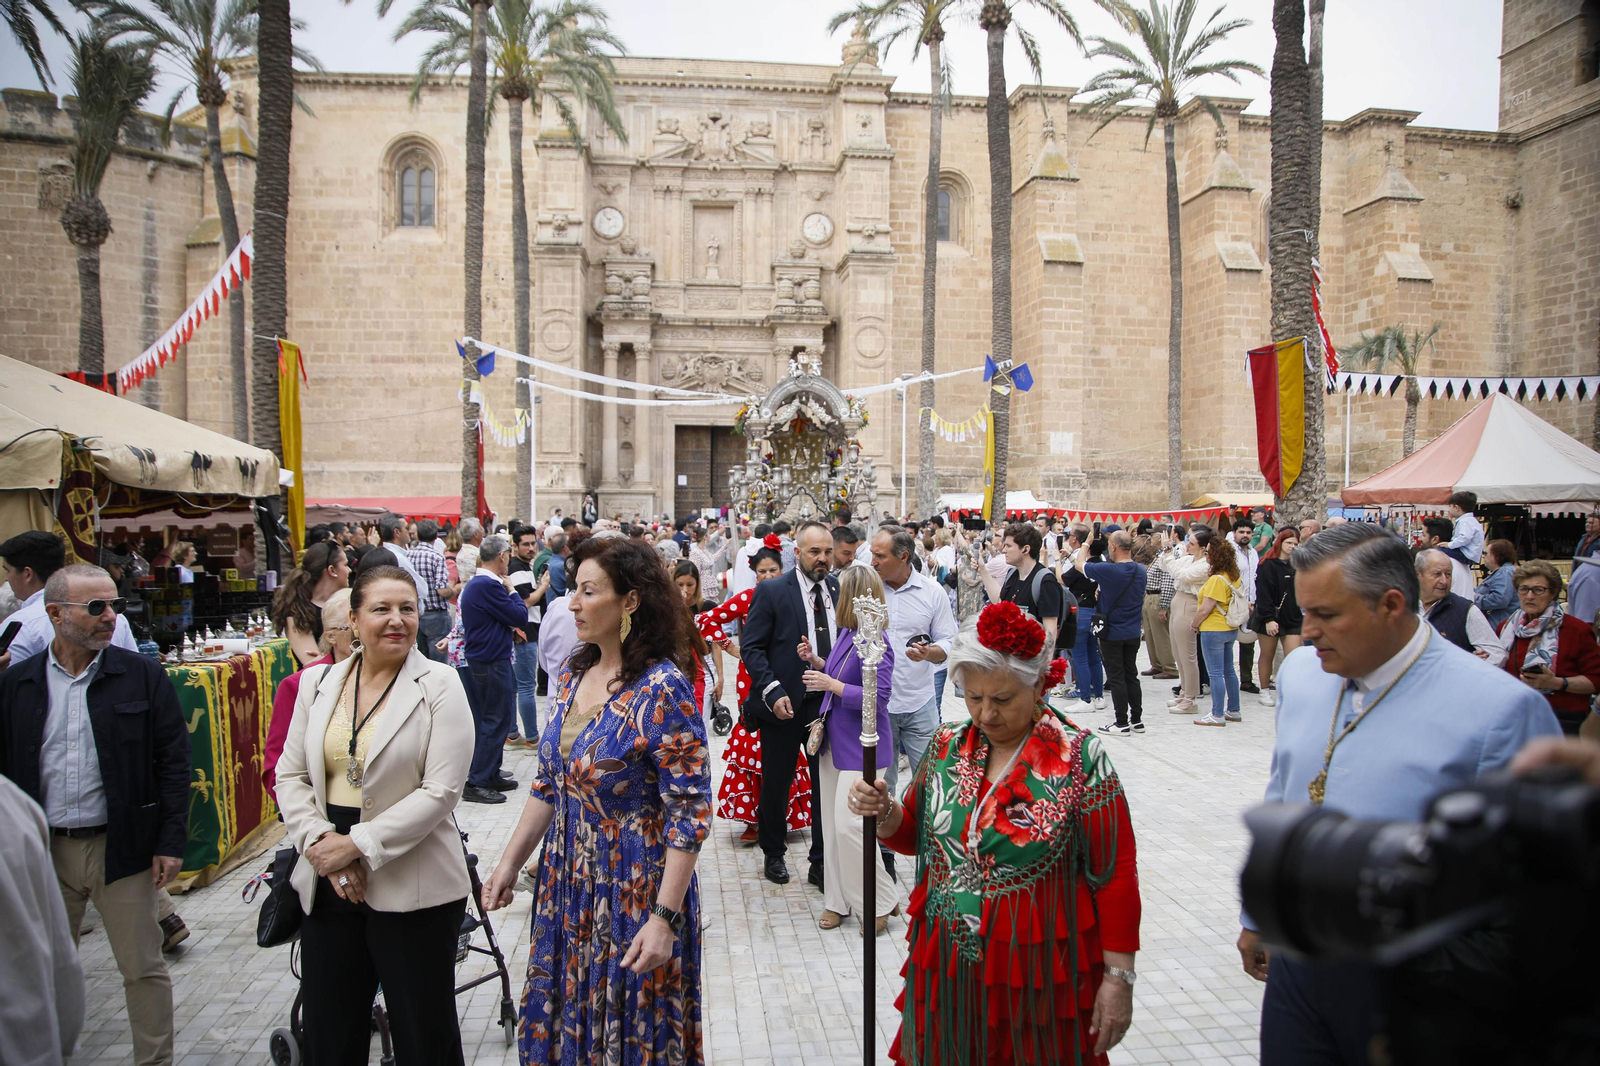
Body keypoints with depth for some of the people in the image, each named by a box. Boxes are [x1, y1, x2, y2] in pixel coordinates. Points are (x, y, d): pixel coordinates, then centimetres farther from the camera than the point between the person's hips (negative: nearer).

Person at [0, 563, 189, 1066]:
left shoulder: (143, 676, -5)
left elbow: (174, 760, -4)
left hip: (121, 847, -2)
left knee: (143, 968, 7)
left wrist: (170, 841, -8)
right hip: (42, 851, 2)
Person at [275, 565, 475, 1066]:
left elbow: (440, 791, -15)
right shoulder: (317, 682, 6)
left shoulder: (438, 685, -9)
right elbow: (290, 776, 6)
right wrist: (320, 843, -10)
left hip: (412, 891, -4)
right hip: (327, 884, 5)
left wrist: (358, 845, -16)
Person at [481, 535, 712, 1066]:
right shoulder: (574, 674, 2)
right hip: (566, 884, 7)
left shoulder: (663, 688, -21)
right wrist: (510, 863, 11)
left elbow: (690, 813, -21)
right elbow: (548, 785, 12)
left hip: (634, 895, -7)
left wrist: (664, 919, -23)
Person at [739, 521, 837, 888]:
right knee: (776, 783, 11)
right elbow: (751, 646, -8)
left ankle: (822, 863, 24)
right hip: (784, 705, -3)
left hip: (829, 703, 3)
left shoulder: (840, 589, 5)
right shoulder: (771, 591, -7)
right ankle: (773, 855, 32)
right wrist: (773, 692, -17)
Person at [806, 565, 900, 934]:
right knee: (831, 825, 14)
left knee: (849, 826, -9)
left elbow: (879, 696, -25)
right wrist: (816, 662, 5)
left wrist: (831, 685, -21)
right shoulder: (846, 633, 6)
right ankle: (839, 901, 27)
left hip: (861, 747, -9)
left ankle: (880, 902, 11)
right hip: (834, 741, 9)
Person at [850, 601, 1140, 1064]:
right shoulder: (947, 744, 0)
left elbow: (1116, 871, -10)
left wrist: (1118, 977, -10)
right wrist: (884, 813, -11)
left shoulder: (1079, 758, -12)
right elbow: (915, 835, 11)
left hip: (1039, 974, -4)